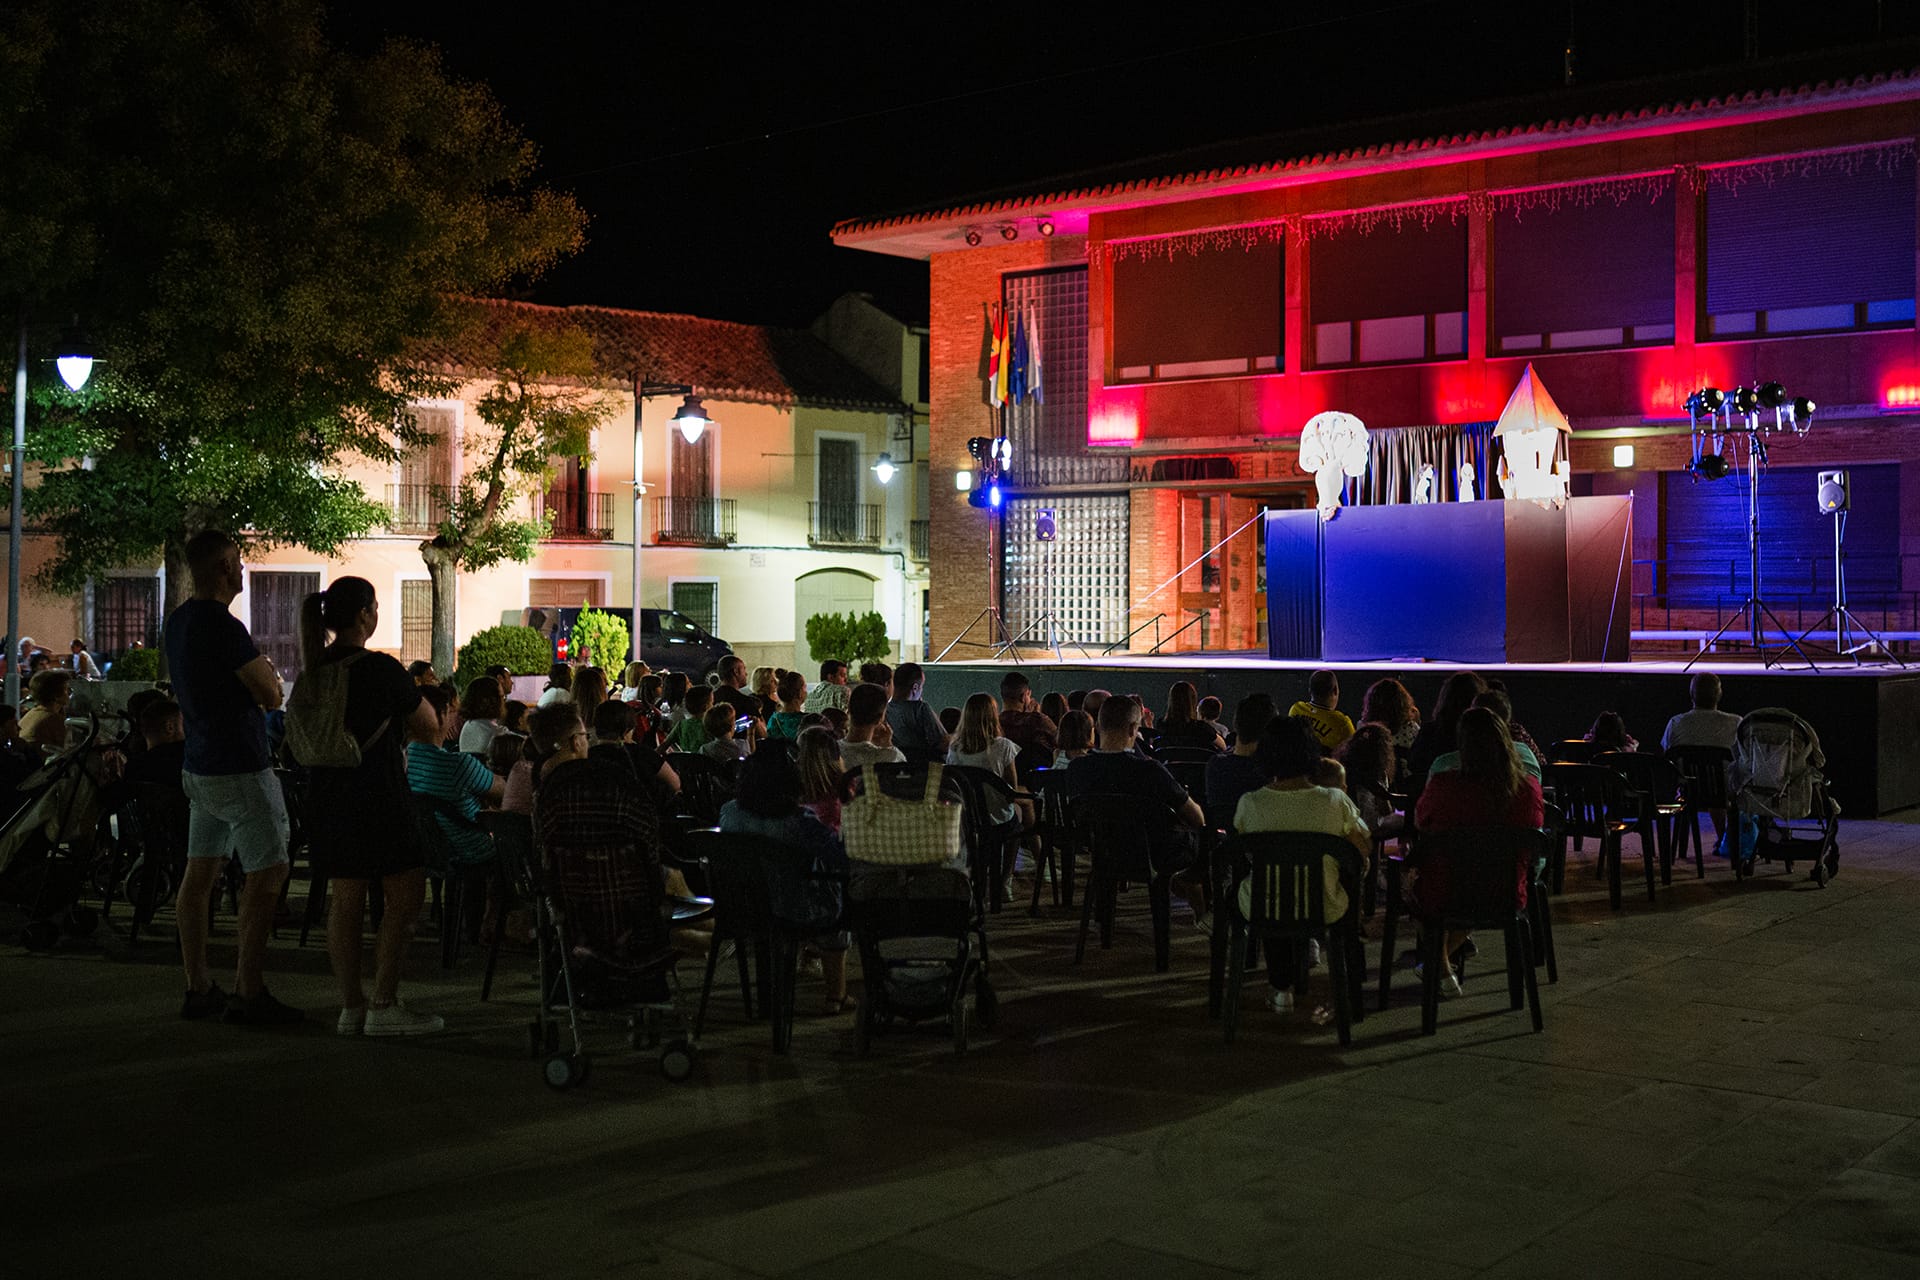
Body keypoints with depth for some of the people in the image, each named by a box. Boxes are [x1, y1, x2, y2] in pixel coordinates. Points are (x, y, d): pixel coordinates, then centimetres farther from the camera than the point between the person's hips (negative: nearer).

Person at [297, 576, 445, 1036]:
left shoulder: (313, 672, 7)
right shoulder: (381, 670, -14)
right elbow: (429, 726, -3)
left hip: (328, 799, 7)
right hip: (378, 797, -7)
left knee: (346, 899, 11)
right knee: (406, 896, 1)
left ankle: (351, 1006, 14)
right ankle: (383, 1006, -1)